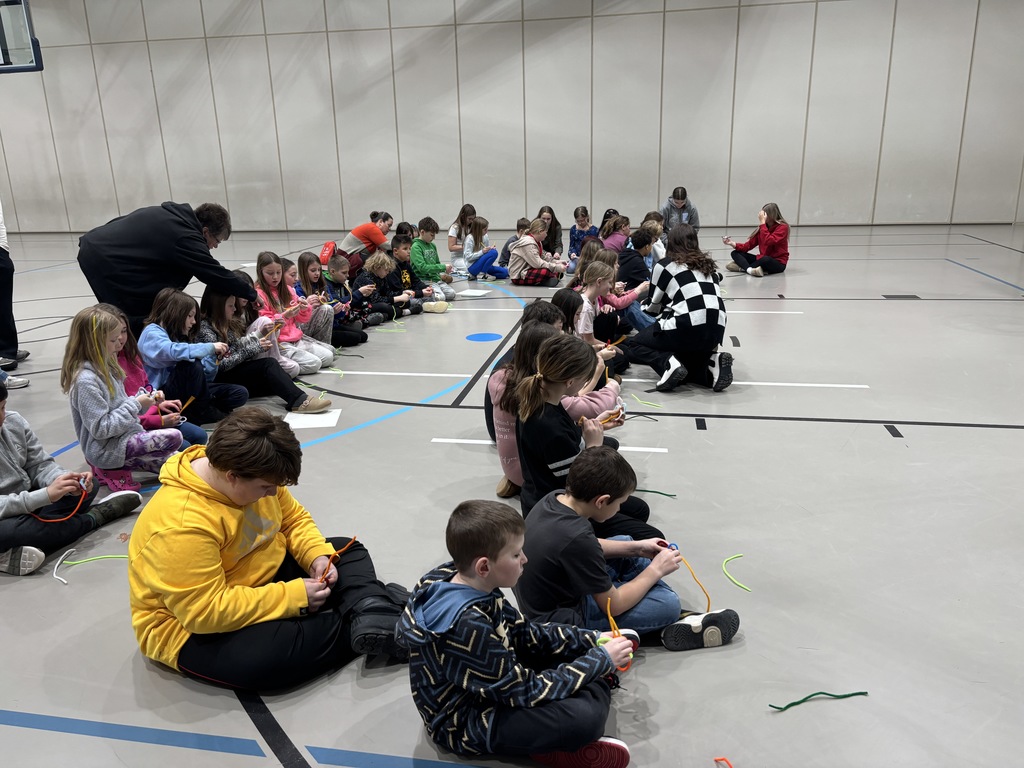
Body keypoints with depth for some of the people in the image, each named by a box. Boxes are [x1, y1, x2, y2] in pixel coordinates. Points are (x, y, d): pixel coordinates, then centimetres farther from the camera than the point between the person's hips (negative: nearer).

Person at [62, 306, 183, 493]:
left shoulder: (104, 367, 5)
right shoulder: (86, 380, -24)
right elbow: (101, 428, -25)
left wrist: (146, 400, -4)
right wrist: (136, 405, -20)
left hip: (124, 435, 9)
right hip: (106, 448, -9)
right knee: (174, 437, -21)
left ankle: (121, 462, 10)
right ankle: (114, 469, -6)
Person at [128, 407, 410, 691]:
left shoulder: (252, 477, -8)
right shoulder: (181, 525, -32)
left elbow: (294, 519, 7)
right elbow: (205, 612, -33)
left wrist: (317, 556, -13)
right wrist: (293, 596, -29)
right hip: (196, 629, -8)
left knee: (349, 552, 5)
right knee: (271, 653, -37)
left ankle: (371, 613, -24)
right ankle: (371, 625, -15)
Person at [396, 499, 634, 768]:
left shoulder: (462, 581, -10)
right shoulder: (467, 627, -36)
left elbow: (526, 634, 3)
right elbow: (526, 692, -25)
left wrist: (592, 640, -3)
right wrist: (601, 659, -18)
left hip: (493, 686, 9)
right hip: (466, 721, -9)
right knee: (584, 716, -27)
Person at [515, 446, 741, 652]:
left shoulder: (555, 499, -10)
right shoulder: (576, 537, -34)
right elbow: (613, 606, -21)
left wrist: (636, 548, 5)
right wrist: (655, 570, -8)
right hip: (559, 624, -9)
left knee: (625, 542, 17)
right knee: (667, 603, -16)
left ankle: (670, 617, 15)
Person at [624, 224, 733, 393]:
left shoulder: (664, 265, 7)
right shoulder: (708, 264, 20)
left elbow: (655, 301, 16)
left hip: (686, 327, -5)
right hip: (716, 331, 5)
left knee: (633, 345, 18)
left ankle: (669, 364, -10)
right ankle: (711, 362, 1)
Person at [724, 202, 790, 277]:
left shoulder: (783, 227, -12)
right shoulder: (762, 227, 6)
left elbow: (768, 241, -28)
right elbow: (749, 245, 2)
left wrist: (762, 223, -23)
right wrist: (734, 244, -14)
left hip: (778, 263, -7)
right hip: (763, 259, 7)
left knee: (766, 259, -42)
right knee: (735, 253, -7)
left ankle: (742, 267, -23)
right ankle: (750, 269, -34)